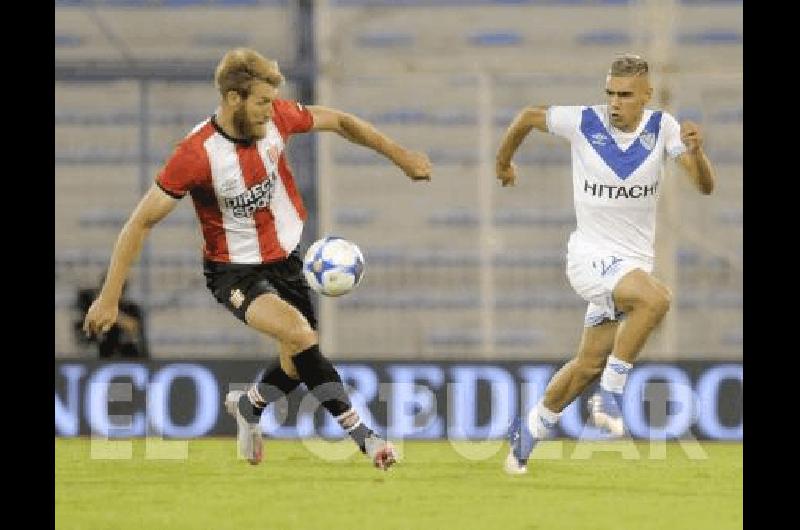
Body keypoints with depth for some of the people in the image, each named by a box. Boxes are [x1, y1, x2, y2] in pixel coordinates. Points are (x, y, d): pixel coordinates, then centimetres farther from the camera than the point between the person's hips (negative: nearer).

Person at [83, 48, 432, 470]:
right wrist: (109, 297, -20)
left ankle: (248, 405, 42)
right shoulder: (197, 154, -27)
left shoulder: (276, 118, -13)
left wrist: (400, 155, 9)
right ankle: (360, 433, -20)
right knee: (299, 333, -28)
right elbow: (141, 223, -20)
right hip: (235, 271, -6)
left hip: (285, 258, 6)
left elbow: (338, 122, 7)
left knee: (299, 360, 10)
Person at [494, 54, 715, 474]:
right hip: (590, 255, -4)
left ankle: (531, 429, 30)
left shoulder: (661, 127, -5)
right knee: (655, 298, -32)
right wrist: (503, 163, 21)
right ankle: (611, 394, -20)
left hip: (634, 262, 4)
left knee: (590, 364, 9)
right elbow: (528, 117, 7)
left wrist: (695, 151, -33)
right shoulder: (583, 122, -11)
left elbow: (705, 185, -13)